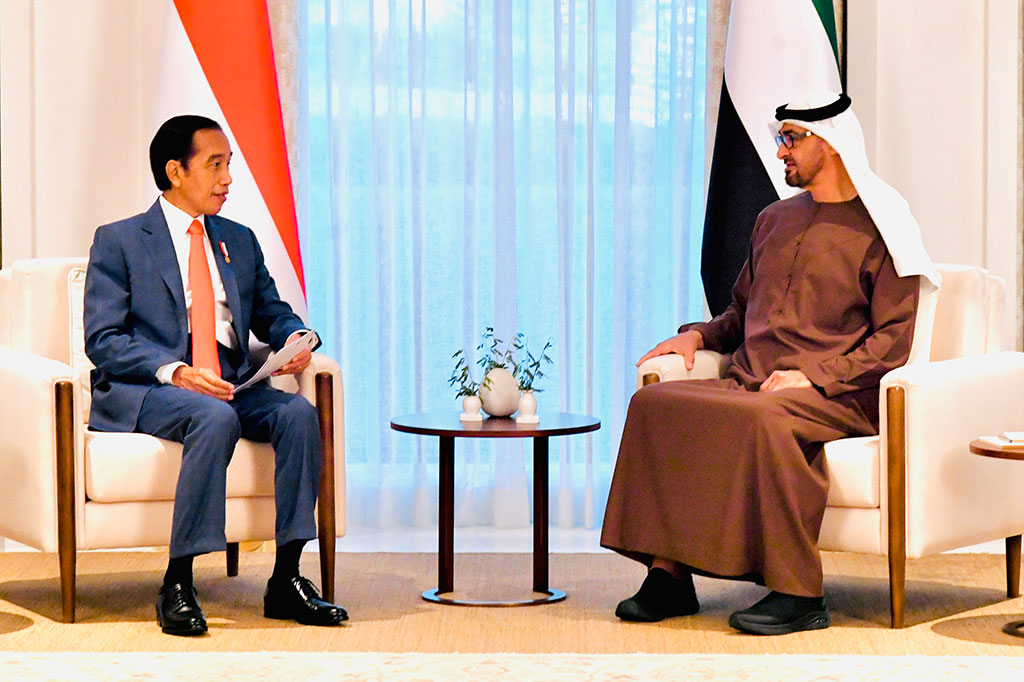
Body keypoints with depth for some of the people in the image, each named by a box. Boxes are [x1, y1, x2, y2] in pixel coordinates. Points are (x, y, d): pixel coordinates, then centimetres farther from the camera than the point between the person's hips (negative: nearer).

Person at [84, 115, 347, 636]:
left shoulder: (239, 241, 20)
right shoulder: (119, 242, 2)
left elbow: (271, 312, 22)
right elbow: (103, 340, -7)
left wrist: (295, 338, -4)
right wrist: (176, 372, -22)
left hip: (231, 385, 5)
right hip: (144, 392, -5)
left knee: (299, 412, -24)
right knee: (215, 418, -36)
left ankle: (287, 580, -20)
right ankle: (177, 585, -30)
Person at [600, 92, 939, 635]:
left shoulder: (878, 228, 2)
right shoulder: (774, 220, 23)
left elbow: (893, 339, -5)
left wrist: (813, 377, -16)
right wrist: (699, 334, 13)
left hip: (837, 396, -6)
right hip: (749, 384, 6)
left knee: (766, 419, -39)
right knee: (654, 403, -19)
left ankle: (798, 594, -32)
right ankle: (669, 575, -20)